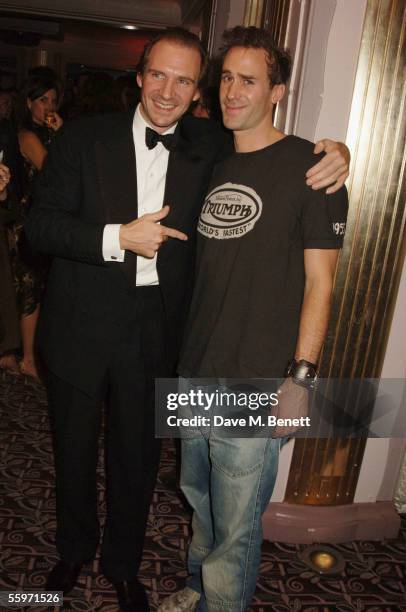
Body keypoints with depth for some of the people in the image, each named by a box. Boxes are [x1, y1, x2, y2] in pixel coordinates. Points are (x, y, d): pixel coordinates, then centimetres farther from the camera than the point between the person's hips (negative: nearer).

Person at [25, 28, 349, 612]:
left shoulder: (207, 145, 1)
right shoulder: (84, 137, -4)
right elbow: (40, 224, -7)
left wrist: (332, 154, -9)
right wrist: (118, 237, -21)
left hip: (154, 331, 1)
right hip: (81, 323, 0)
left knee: (137, 455, 16)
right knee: (75, 448, 18)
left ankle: (123, 563, 44)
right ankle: (74, 548, 48)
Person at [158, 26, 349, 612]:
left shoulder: (309, 167, -7)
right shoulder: (213, 167, 11)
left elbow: (319, 281, -9)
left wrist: (300, 378, -13)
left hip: (255, 389, -6)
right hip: (195, 378, 6)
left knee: (236, 530, 7)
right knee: (198, 498, 23)